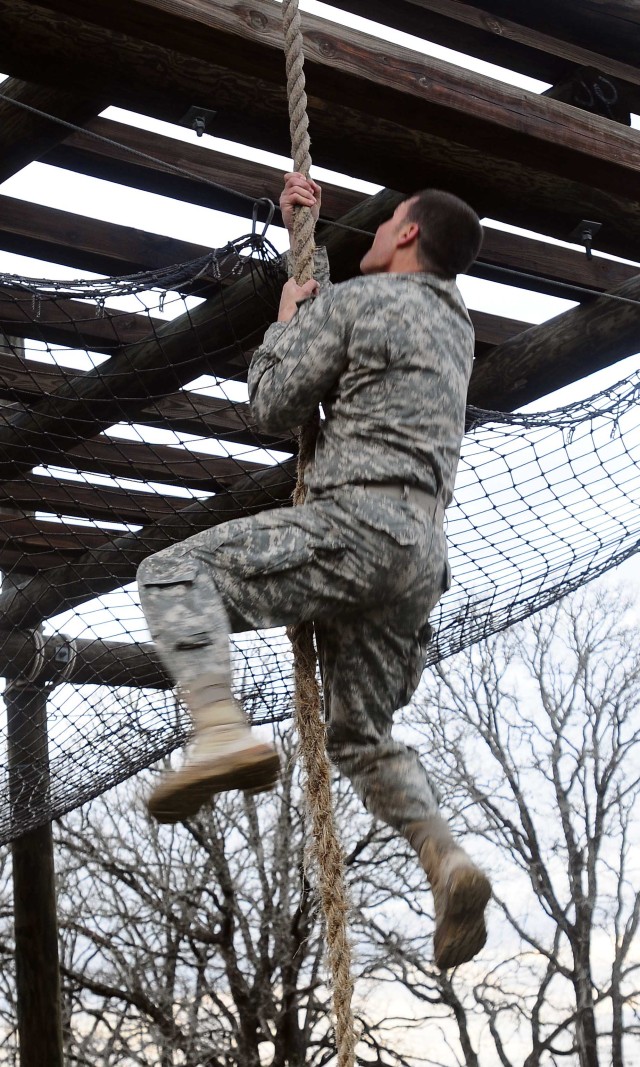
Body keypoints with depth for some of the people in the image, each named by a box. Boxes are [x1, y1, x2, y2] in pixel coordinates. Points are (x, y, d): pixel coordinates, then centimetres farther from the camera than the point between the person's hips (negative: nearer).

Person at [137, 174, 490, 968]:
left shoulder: (356, 300, -1)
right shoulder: (454, 327, 25)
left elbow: (274, 409, 2)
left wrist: (287, 320, 18)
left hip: (358, 525, -8)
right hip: (422, 553, 8)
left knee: (174, 571, -8)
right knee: (361, 737, 16)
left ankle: (222, 732, -31)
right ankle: (447, 863, -6)